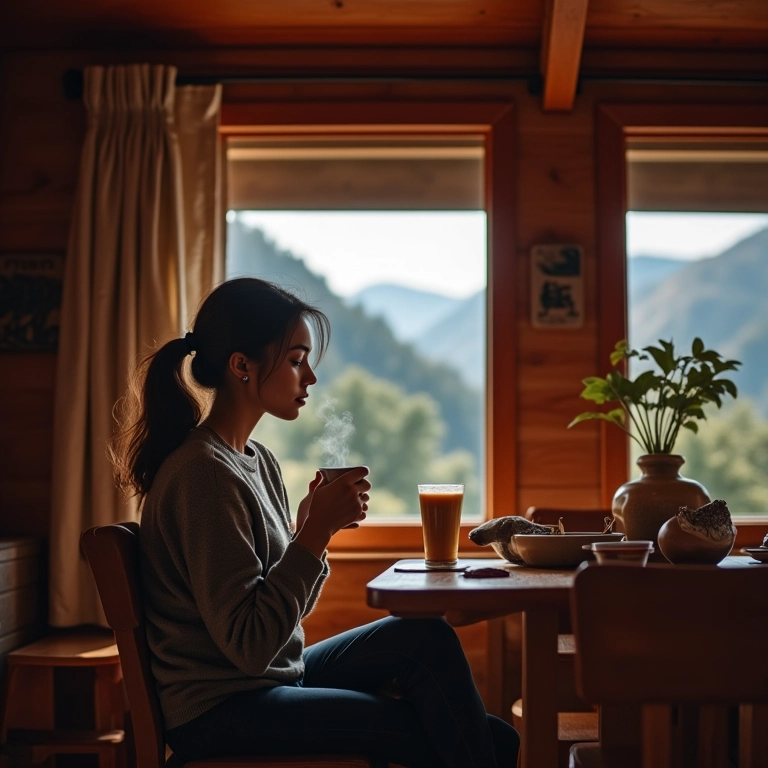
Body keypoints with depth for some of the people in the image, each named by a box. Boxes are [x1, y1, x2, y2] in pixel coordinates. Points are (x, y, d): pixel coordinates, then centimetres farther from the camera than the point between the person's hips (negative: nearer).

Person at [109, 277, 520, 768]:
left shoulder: (258, 461, 7)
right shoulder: (204, 473, -21)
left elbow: (288, 613, 9)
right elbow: (248, 644, -24)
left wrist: (315, 528, -7)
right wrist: (315, 532, -22)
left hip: (279, 674, 8)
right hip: (220, 713, -8)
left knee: (427, 638, 0)